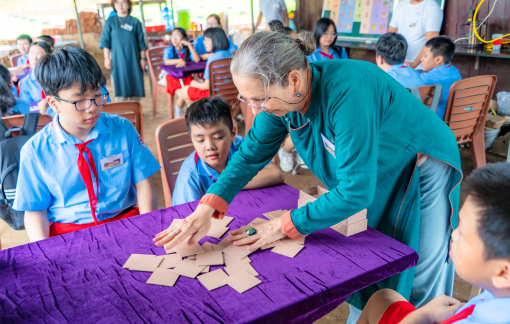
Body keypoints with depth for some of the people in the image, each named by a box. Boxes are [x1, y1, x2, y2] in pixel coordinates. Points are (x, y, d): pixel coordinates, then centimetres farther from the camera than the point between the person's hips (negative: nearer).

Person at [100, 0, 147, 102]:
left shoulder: (135, 22, 5)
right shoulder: (110, 22, 5)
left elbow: (141, 43, 6)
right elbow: (105, 42, 4)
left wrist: (143, 58, 2)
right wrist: (107, 58, -3)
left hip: (133, 60, 1)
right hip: (117, 61, 0)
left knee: (135, 90, 3)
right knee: (120, 89, -2)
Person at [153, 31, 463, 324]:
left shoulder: (347, 93, -40)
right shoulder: (282, 93, -18)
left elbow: (356, 190, -36)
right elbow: (252, 152, -9)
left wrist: (283, 226, -29)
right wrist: (207, 208, -22)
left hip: (422, 170, -6)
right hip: (380, 176, 6)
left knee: (421, 282, 5)